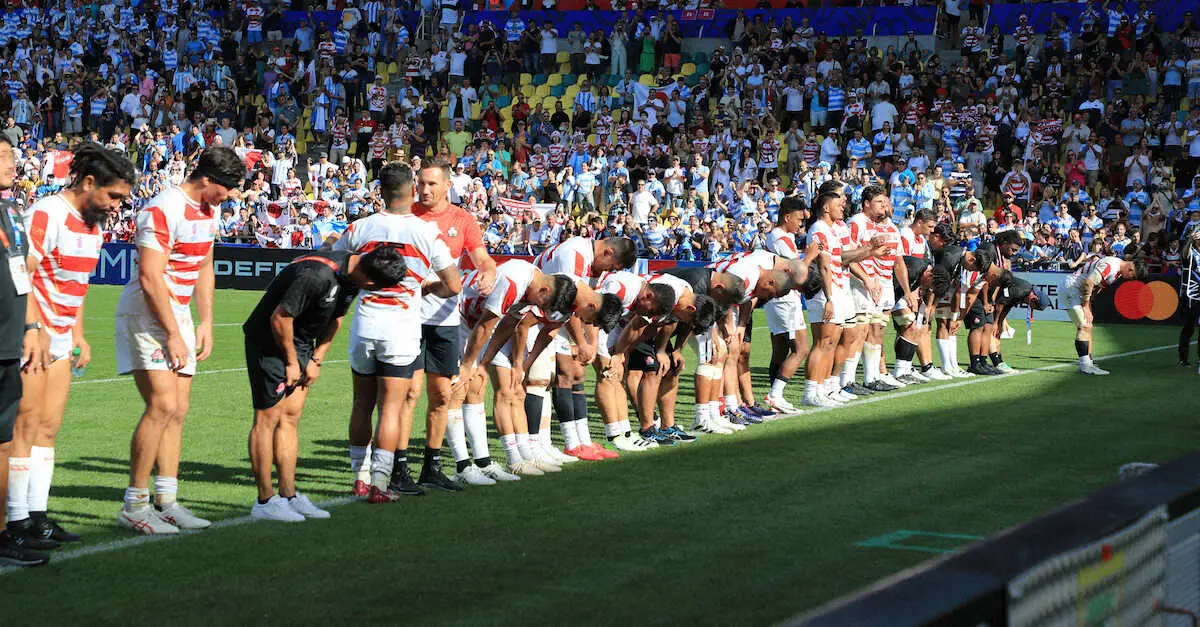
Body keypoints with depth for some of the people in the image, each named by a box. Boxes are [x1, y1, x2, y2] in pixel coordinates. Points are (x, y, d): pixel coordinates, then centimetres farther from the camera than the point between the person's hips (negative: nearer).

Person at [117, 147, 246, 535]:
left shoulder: (210, 210, 10)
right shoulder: (164, 210, -19)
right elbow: (150, 277, -21)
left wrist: (205, 323, 14)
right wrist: (173, 335, -18)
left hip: (178, 313, 9)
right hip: (147, 314, -9)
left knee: (178, 411, 7)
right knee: (163, 405, -16)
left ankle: (166, 502, 11)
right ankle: (134, 505, -10)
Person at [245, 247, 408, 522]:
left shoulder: (351, 274, -3)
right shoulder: (317, 275, -32)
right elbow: (280, 318, -25)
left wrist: (316, 358, 7)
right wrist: (291, 361, -13)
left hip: (299, 342, 9)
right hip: (269, 340, -9)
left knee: (291, 417, 8)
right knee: (269, 417, -6)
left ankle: (288, 496, 12)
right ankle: (265, 501, -2)